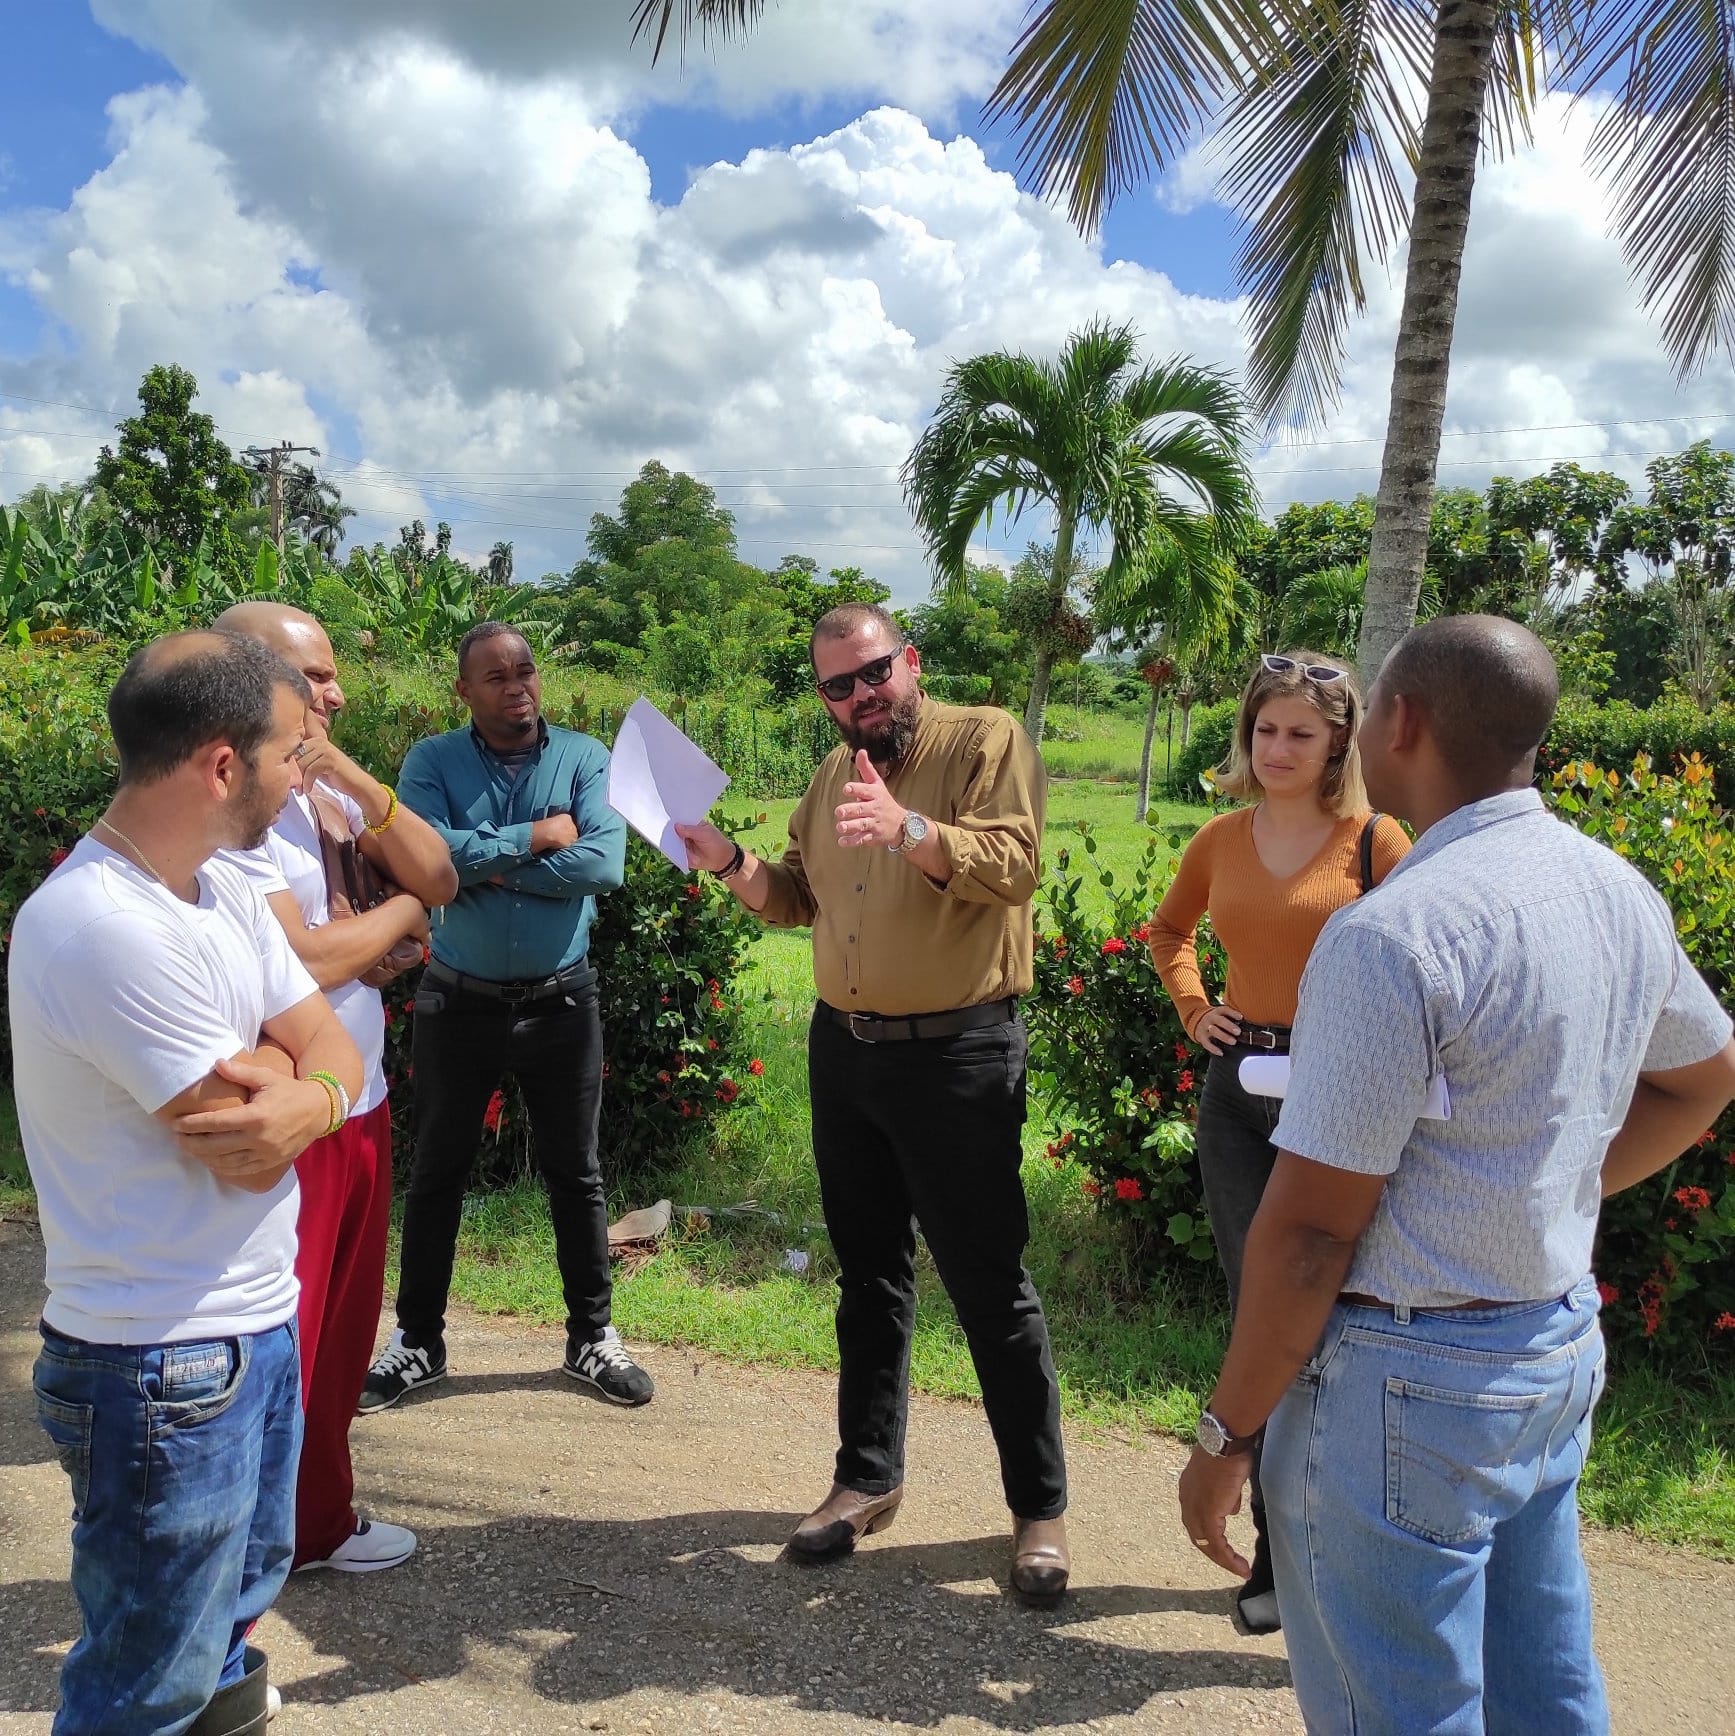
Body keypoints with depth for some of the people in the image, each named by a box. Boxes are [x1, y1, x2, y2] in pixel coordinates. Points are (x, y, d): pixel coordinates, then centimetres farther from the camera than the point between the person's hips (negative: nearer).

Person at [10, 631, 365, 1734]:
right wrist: (281, 1063, -3)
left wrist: (307, 1098, -19)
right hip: (167, 1370, -9)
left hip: (260, 1324, 9)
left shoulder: (219, 887, 3)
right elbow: (242, 1154, -23)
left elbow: (334, 1049, 2)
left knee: (243, 1591, 27)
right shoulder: (104, 927, -27)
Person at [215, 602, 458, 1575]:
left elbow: (439, 882, 1)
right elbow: (299, 963, -25)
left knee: (343, 1331, 19)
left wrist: (352, 779, -10)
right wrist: (397, 914, -8)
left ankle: (318, 1518, 35)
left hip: (361, 1104, 8)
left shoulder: (327, 791, 7)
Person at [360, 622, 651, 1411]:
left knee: (574, 1171, 11)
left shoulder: (585, 758, -3)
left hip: (561, 1003, 0)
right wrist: (535, 837, -17)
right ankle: (418, 1340, 29)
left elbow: (603, 864, -18)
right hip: (458, 1002, 0)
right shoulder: (432, 761, -4)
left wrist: (484, 864, -17)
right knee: (436, 1172, 12)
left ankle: (592, 1335, 28)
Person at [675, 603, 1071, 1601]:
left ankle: (1041, 1505, 16)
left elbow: (1012, 865, -21)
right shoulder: (835, 775, 13)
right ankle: (869, 1478, 31)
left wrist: (909, 829, -36)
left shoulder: (986, 742, -8)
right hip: (843, 1050, 7)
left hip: (955, 1057, -6)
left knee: (990, 1286, 1)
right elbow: (803, 897, 19)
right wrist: (730, 864, 2)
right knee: (869, 1275, 16)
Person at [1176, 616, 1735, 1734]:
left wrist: (1227, 1434, -12)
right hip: (1564, 1347, 9)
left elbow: (1309, 1230, -23)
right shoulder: (1623, 894, 2)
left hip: (1410, 1380, -8)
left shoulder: (1396, 932, -24)